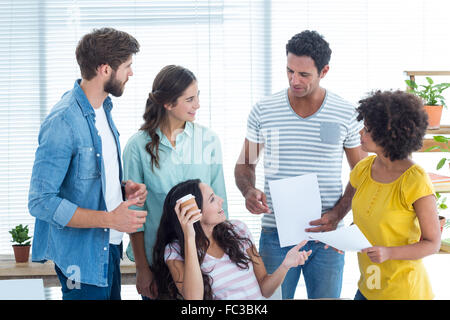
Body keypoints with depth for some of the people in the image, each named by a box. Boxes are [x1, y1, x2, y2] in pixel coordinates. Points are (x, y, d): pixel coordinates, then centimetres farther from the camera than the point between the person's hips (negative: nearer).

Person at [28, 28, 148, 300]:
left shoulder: (104, 108, 8)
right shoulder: (63, 122, -22)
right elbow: (41, 201, -24)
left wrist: (123, 188, 0)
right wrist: (111, 219, -25)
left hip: (109, 246, 9)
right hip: (81, 254, -9)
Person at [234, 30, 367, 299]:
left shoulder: (346, 114, -1)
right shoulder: (263, 111, 1)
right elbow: (245, 165, 11)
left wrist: (338, 214, -10)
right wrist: (249, 191, -11)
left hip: (326, 235, 0)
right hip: (276, 234, 0)